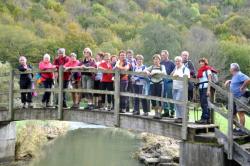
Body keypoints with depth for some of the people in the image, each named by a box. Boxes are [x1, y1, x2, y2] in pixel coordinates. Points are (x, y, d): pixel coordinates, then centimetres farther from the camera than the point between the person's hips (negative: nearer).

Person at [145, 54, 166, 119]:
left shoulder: (162, 66, 2)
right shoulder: (152, 67, 13)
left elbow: (164, 72, -15)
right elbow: (145, 70, 7)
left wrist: (155, 72, -24)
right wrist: (147, 72, -15)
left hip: (159, 83, -4)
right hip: (152, 83, 4)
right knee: (152, 98, 1)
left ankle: (159, 113, 2)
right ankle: (156, 113, 16)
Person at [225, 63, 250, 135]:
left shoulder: (239, 75, -16)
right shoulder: (234, 76, 17)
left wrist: (242, 87, -23)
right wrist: (229, 81, 20)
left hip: (241, 97, -11)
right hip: (235, 98, 11)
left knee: (240, 113, -10)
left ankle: (242, 130, -8)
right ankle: (237, 128, 22)